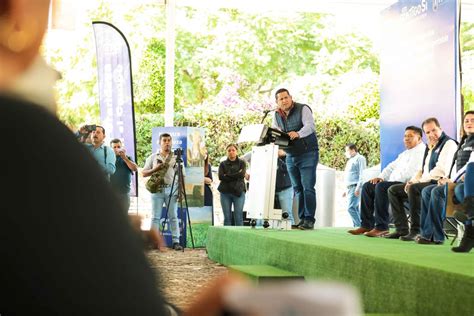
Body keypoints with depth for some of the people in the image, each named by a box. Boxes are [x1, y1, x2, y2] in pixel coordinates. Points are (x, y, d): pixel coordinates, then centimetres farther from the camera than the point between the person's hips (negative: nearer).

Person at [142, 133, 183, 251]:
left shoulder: (176, 157, 10)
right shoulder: (152, 157, 11)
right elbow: (143, 173, 8)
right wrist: (155, 169, -9)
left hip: (172, 189, 0)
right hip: (157, 189, 0)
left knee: (173, 216, -1)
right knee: (155, 217, 0)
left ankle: (176, 241, -1)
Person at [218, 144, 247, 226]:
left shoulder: (241, 163, 9)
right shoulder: (223, 164, 11)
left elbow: (242, 174, -9)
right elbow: (221, 176, -5)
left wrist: (227, 176, -7)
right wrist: (236, 176, -8)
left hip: (238, 192, -1)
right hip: (225, 192, 1)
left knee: (238, 217, -4)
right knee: (227, 217, 3)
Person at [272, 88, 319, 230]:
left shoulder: (303, 109, -10)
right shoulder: (277, 115, 8)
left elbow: (310, 126, -25)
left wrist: (298, 134, -44)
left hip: (308, 154, -6)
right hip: (291, 156, 6)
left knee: (308, 187, -10)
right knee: (297, 189, 7)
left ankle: (309, 220, -9)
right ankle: (302, 219, 12)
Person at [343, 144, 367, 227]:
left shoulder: (359, 158, -3)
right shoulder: (350, 160, 25)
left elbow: (362, 174, -13)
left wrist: (358, 188, -21)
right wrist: (347, 190, 23)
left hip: (356, 187, -10)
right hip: (350, 188, 10)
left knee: (351, 208, -20)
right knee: (355, 209, 6)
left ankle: (359, 226, -20)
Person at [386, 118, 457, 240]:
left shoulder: (449, 143, -7)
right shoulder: (430, 147, 22)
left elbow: (441, 169, -17)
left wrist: (419, 181, -16)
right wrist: (412, 180, 2)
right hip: (425, 184, 10)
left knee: (413, 189, -36)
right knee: (393, 190, 4)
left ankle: (415, 230, -29)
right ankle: (402, 229, -6)